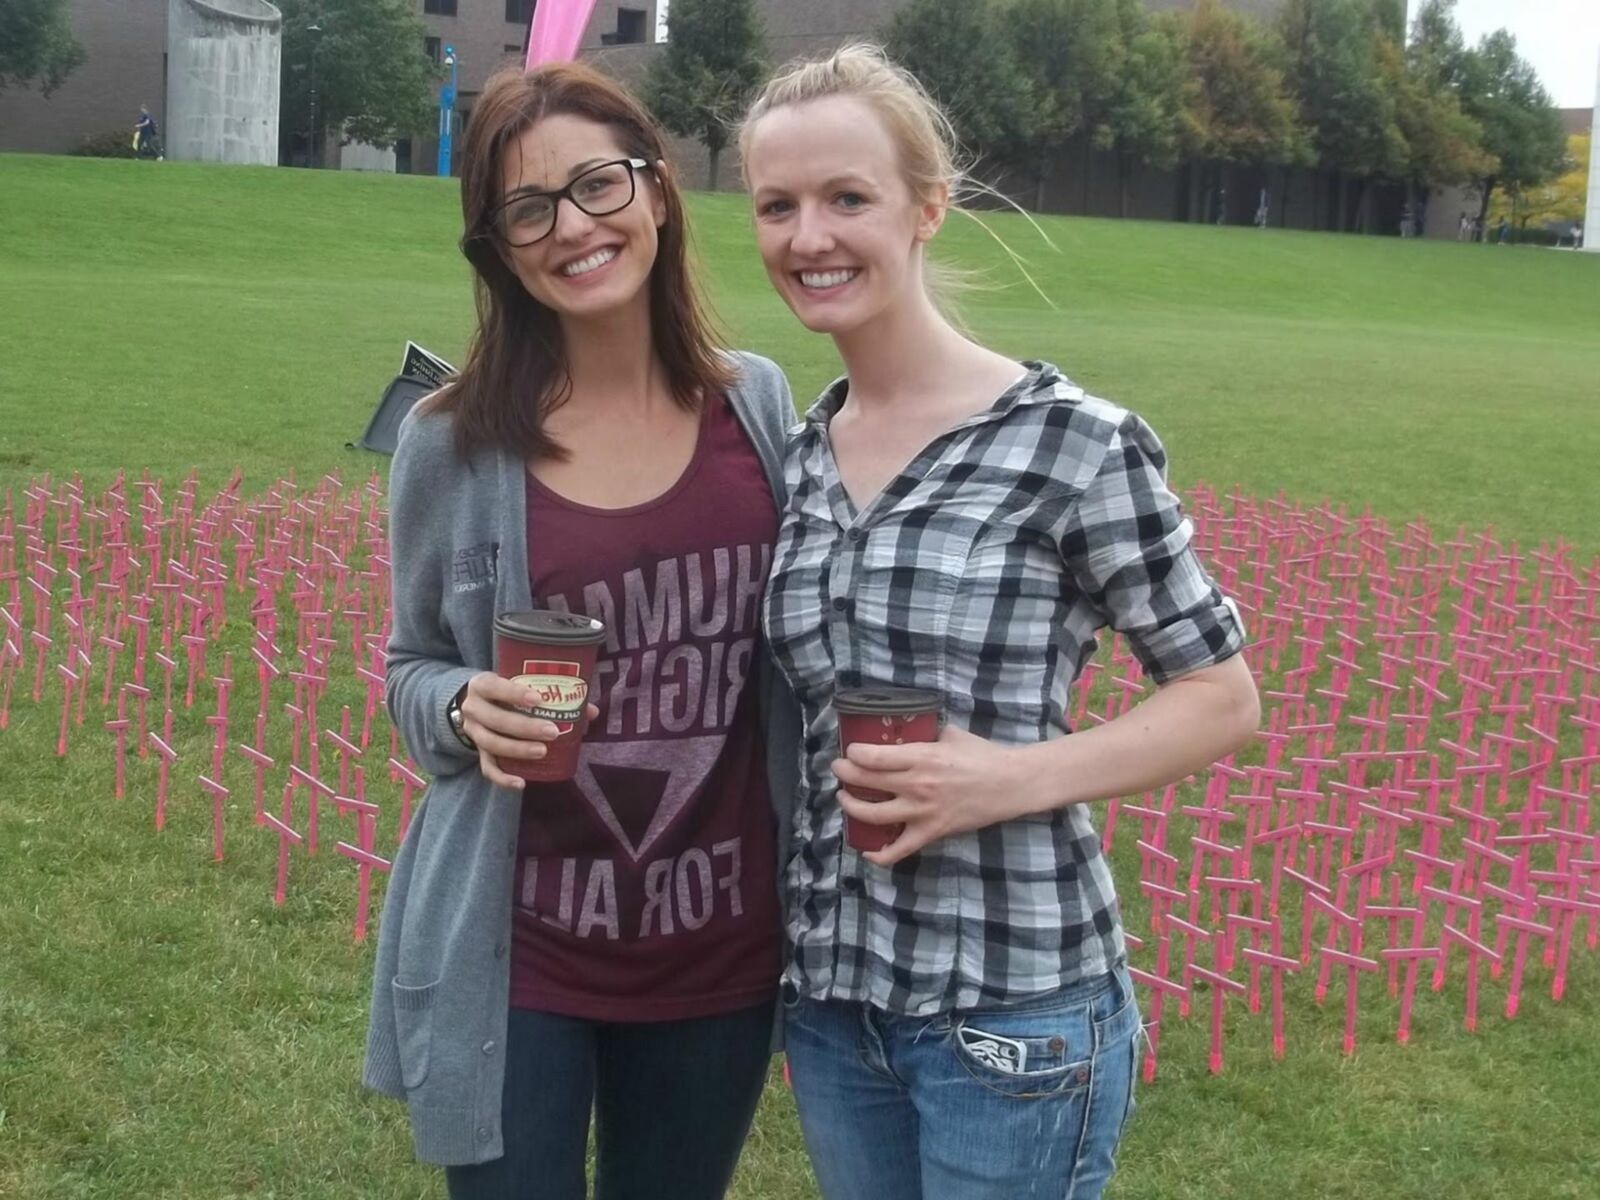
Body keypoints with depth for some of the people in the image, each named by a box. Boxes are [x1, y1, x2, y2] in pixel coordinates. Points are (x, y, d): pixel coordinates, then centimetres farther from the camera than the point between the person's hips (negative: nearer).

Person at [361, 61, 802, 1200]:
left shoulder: (758, 404, -2)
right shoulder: (453, 442, -8)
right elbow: (412, 671, 5)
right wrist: (468, 708, -17)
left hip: (720, 948, 2)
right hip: (515, 956, -2)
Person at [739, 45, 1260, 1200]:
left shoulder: (1073, 443, -12)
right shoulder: (799, 456, 5)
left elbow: (1221, 696, -6)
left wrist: (1011, 777, -19)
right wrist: (791, 972, 10)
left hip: (1014, 1007, -5)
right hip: (829, 988, 6)